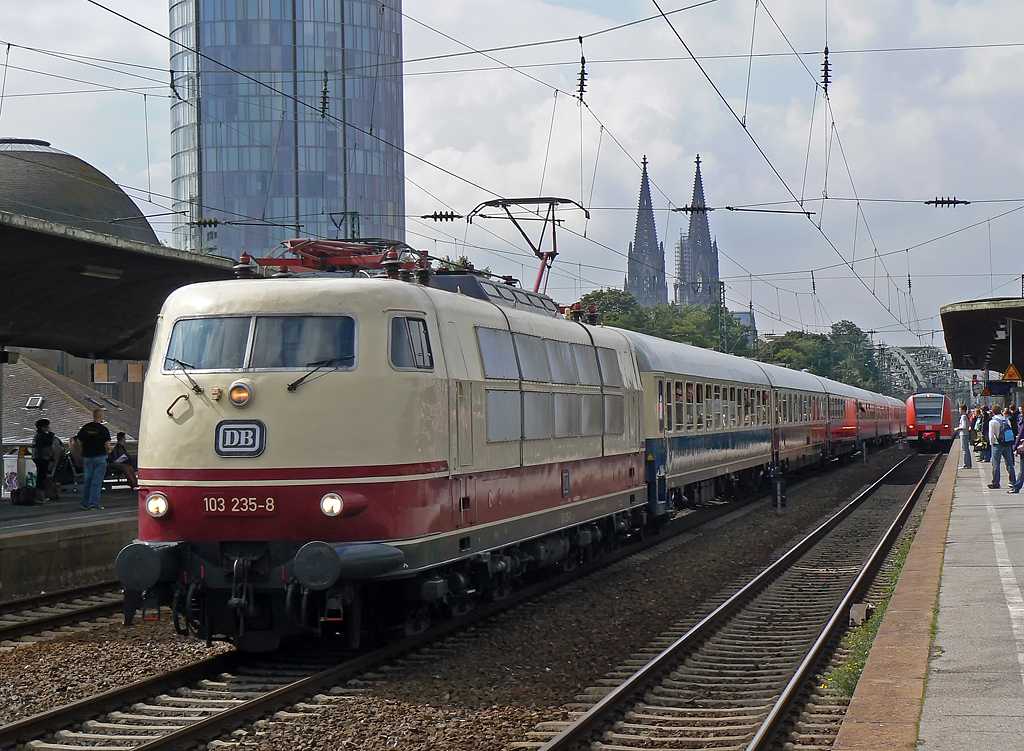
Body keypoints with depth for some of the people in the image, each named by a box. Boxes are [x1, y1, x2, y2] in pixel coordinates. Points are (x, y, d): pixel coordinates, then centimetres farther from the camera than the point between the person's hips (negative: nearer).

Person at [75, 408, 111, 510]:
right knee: (97, 482, -2)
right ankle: (94, 503, -3)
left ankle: (85, 503, 17)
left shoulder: (85, 428, 3)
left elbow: (79, 443, 8)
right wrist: (106, 453, 7)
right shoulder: (103, 429, -10)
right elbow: (108, 446, -14)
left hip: (87, 457, 4)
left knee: (86, 481, 13)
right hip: (100, 458, -4)